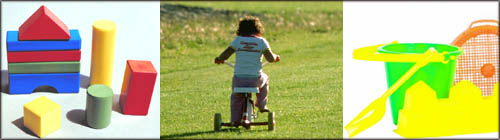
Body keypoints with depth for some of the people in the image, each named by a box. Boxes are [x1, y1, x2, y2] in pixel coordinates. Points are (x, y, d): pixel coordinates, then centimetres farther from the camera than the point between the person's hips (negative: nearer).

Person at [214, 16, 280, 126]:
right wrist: (276, 57, 18)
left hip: (239, 79, 0)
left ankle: (235, 120, 22)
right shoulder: (261, 41, 0)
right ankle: (262, 105, 36)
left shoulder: (238, 40, 1)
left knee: (236, 96, 29)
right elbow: (270, 58, -4)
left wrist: (218, 59, 18)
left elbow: (225, 55, -3)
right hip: (255, 79, 0)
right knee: (264, 79, 35)